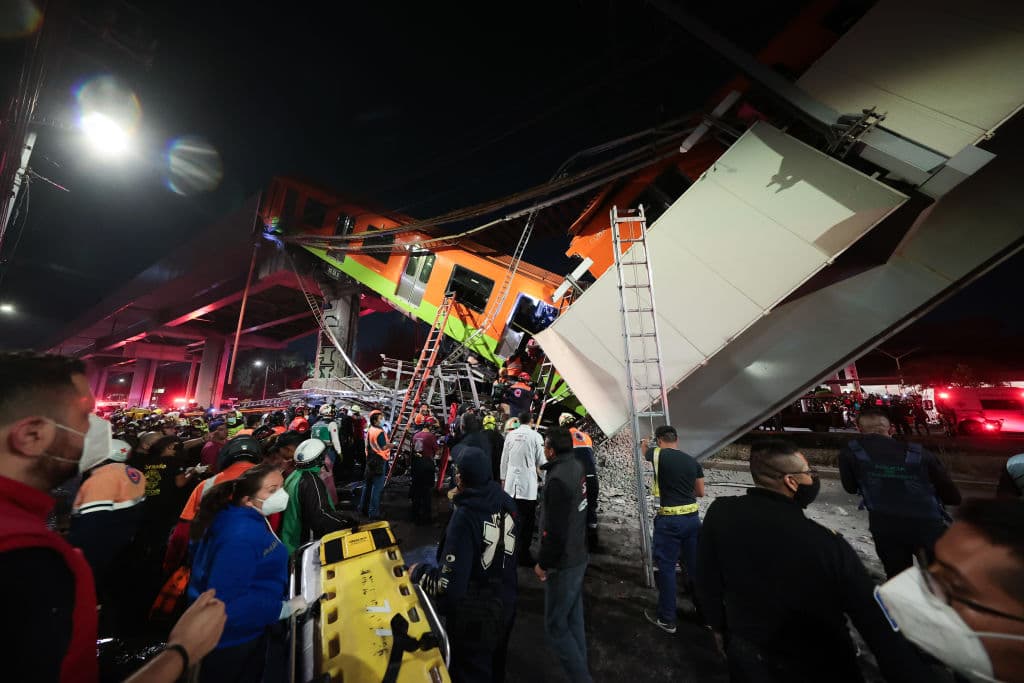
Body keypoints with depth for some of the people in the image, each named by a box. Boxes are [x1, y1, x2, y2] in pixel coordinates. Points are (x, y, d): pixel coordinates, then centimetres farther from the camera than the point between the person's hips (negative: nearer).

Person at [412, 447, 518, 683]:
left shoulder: (465, 516, -32)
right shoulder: (506, 502, -12)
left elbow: (449, 585, -32)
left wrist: (417, 572, -13)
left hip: (474, 614, -6)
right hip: (505, 603, 6)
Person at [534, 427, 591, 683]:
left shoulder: (558, 479, -31)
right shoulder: (577, 467, -4)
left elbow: (555, 530, -26)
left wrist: (543, 563, -12)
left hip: (563, 563, -8)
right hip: (578, 555, 8)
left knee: (555, 626, 11)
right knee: (574, 620, 23)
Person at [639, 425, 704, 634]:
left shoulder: (658, 455, -11)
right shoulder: (693, 461, 3)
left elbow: (645, 453, 14)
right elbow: (700, 492, 12)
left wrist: (643, 444, 35)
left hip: (669, 520, -5)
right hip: (692, 517, 5)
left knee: (666, 568, 9)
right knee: (695, 565, 21)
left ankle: (666, 619, 21)